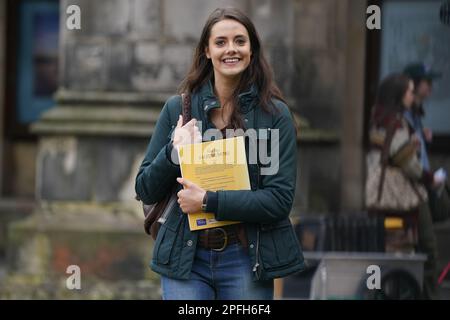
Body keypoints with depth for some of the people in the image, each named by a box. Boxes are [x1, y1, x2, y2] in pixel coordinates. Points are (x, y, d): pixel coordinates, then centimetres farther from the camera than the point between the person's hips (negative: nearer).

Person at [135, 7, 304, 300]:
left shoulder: (275, 114, -2)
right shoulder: (177, 108, 5)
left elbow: (280, 199, -9)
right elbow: (146, 191, 6)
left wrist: (209, 201, -16)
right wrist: (173, 151, -12)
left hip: (246, 261, -1)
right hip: (186, 257, 1)